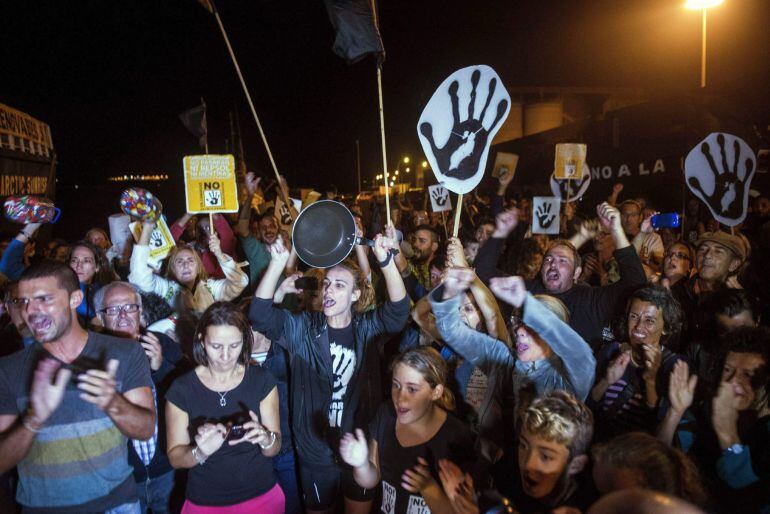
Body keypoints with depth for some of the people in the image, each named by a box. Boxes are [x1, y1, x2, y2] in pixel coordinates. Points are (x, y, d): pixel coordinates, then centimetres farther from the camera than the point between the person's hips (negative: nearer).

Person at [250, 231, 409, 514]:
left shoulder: (367, 328, -6)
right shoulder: (303, 328, -5)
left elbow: (398, 309, -23)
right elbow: (260, 313, -18)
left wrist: (386, 261, -39)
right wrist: (277, 263, -31)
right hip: (315, 450, 0)